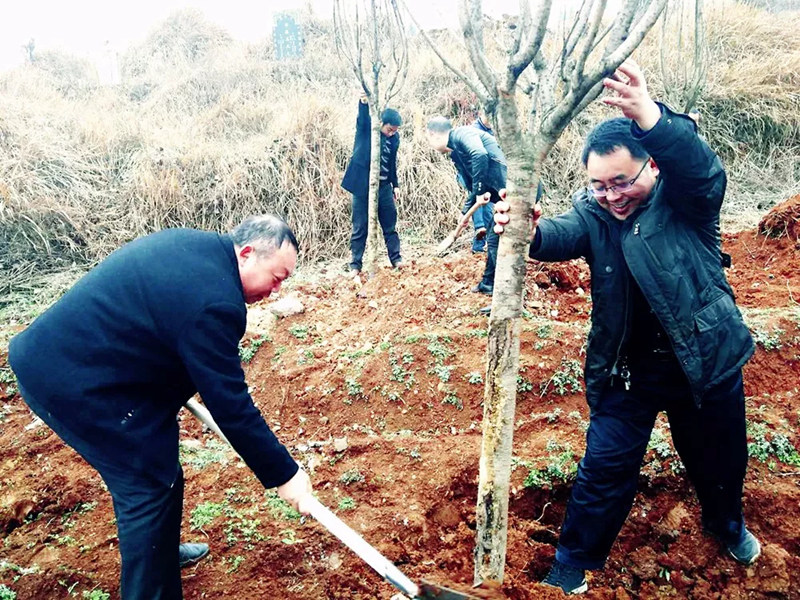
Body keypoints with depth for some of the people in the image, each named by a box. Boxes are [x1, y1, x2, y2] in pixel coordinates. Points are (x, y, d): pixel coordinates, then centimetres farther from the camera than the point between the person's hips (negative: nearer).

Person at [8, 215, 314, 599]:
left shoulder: (192, 244, 4)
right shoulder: (214, 303, -26)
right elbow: (231, 406, -22)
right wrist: (283, 475, -13)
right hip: (74, 384, -11)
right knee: (152, 486, -2)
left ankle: (158, 551, 45)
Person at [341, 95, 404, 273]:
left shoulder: (394, 138, 6)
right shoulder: (366, 127, -7)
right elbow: (362, 117, -30)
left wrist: (395, 184, 16)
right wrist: (364, 102, -50)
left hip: (384, 186, 4)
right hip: (362, 185, -4)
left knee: (390, 225, 7)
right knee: (360, 227, 0)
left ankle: (396, 259, 18)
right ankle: (355, 265, 8)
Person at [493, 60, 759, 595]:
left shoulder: (688, 199, -14)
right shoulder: (593, 214, -8)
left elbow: (704, 169, -36)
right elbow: (559, 238, -27)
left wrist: (651, 117, -56)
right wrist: (527, 230, -53)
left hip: (705, 360, 0)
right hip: (627, 370, 1)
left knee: (719, 460, 22)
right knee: (605, 469, 2)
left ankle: (727, 522, 55)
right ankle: (573, 565, 23)